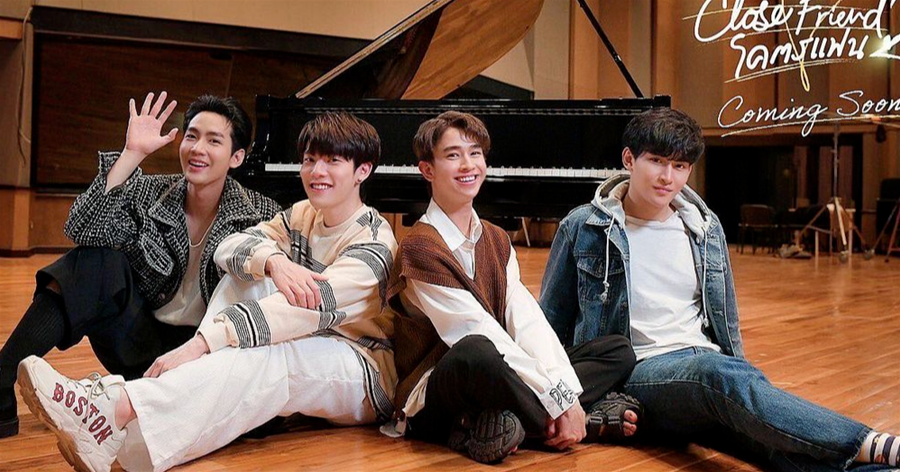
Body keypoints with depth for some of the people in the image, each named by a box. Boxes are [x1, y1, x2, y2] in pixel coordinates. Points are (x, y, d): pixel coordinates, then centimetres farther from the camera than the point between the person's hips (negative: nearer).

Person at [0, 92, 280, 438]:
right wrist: (132, 153, -23)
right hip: (144, 343, 3)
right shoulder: (151, 193, -2)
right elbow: (82, 230, -18)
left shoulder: (261, 215, -6)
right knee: (98, 258, -20)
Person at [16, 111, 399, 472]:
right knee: (251, 270, -13)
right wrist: (274, 261, -33)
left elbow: (309, 305, -33)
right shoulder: (302, 215, 8)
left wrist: (199, 344, -42)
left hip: (368, 371, -6)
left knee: (271, 356, -38)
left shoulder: (373, 240, -16)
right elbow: (228, 248, -8)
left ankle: (118, 409, -48)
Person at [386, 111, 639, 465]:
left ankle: (496, 425, -20)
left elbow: (526, 320, -2)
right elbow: (480, 336, -20)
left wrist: (566, 392, -17)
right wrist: (559, 400, -21)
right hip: (431, 403, -7)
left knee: (618, 350, 1)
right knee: (475, 353, -41)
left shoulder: (497, 241, 12)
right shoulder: (420, 248, -12)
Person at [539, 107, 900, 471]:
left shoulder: (705, 228, 14)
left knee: (783, 438, -29)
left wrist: (742, 379, 14)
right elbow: (552, 322, 9)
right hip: (639, 372, -4)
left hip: (711, 363, 5)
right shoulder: (582, 228, 3)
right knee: (718, 372, -38)